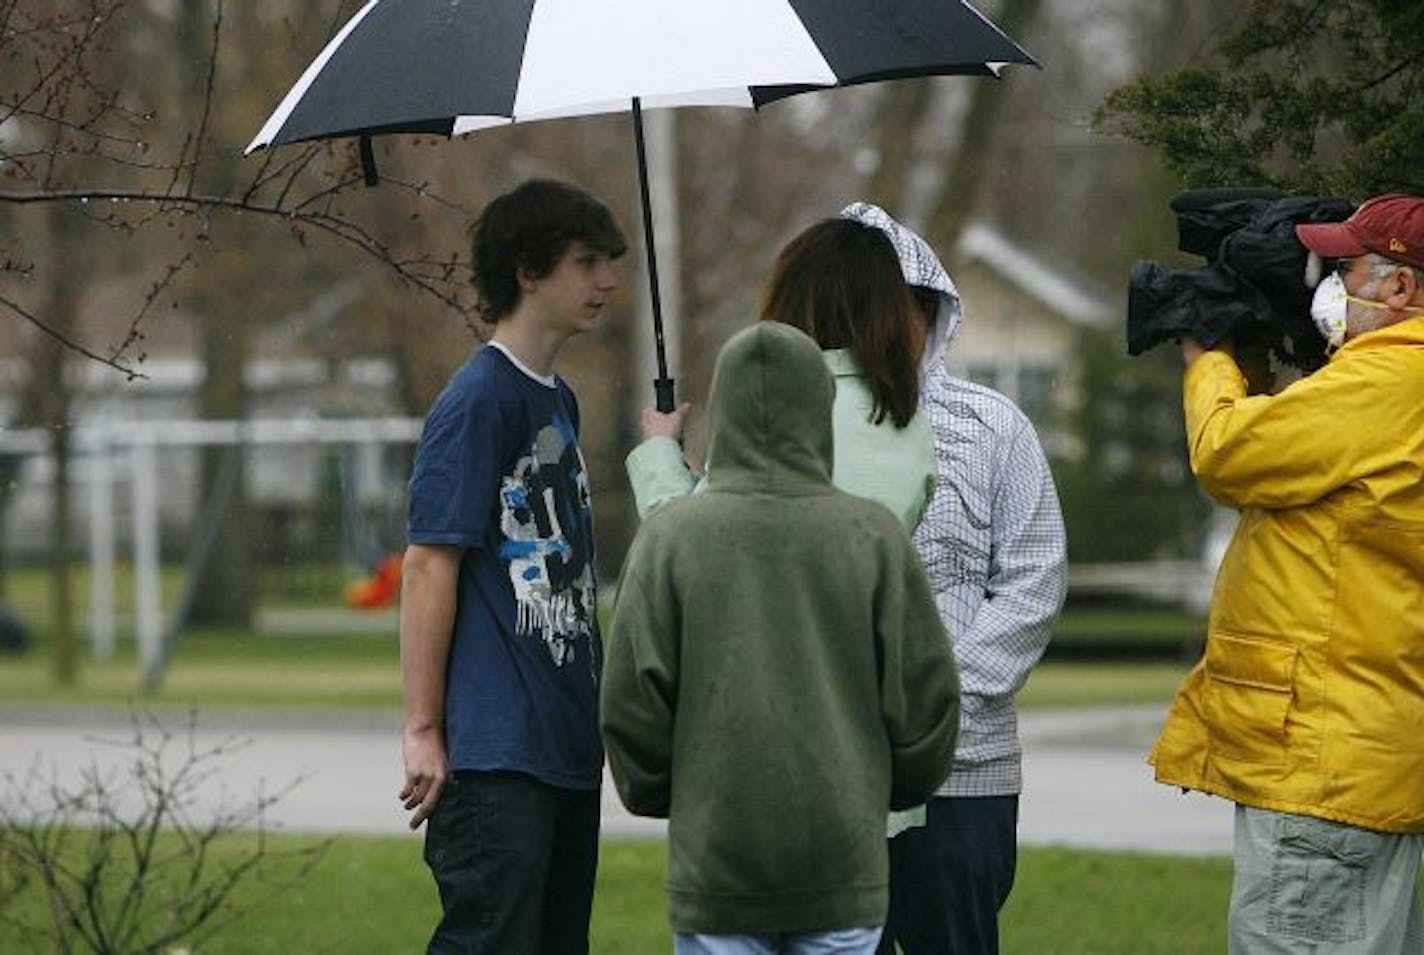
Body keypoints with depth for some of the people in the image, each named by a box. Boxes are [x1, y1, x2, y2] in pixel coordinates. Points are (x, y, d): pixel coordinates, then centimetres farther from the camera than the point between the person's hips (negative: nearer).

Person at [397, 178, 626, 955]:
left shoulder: (558, 400, 17)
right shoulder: (477, 401, -11)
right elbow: (428, 568, -14)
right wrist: (423, 729, -16)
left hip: (568, 746, 9)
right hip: (495, 751, -9)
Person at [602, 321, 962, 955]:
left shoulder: (669, 537, -3)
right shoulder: (873, 538, -1)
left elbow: (631, 699, -3)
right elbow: (926, 700, 1)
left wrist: (652, 794, 17)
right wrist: (892, 790, 20)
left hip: (715, 860, -1)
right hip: (842, 861, 1)